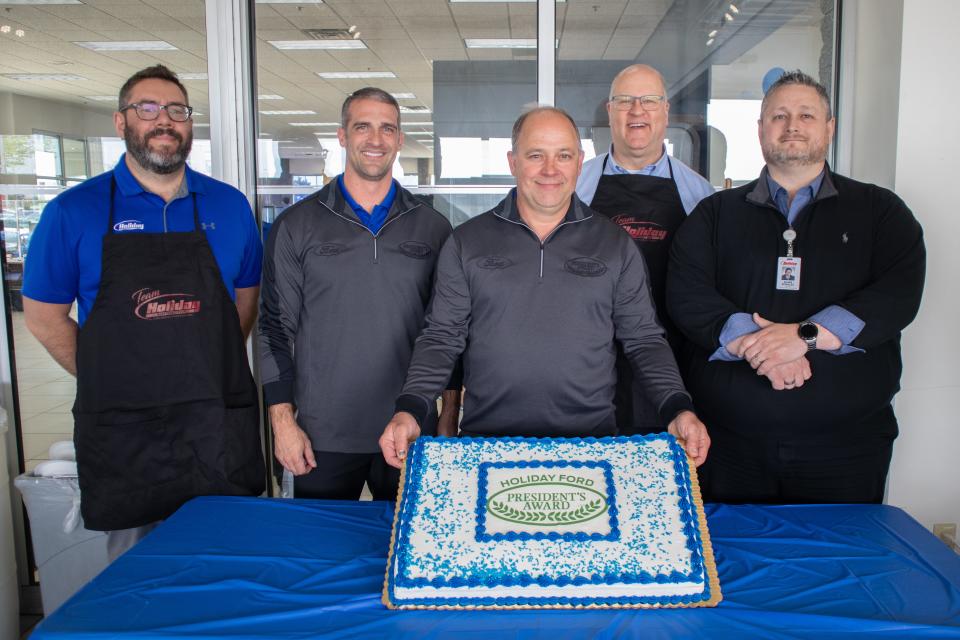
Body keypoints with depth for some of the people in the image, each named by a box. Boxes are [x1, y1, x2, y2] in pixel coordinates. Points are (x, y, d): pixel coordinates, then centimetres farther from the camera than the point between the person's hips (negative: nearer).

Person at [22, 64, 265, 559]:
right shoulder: (73, 211, -1)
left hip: (219, 427, 2)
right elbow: (44, 317, 4)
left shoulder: (229, 205, 5)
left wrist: (210, 371, 4)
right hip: (123, 434, -1)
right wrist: (111, 381, 0)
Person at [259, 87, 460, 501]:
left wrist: (450, 422, 3)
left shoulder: (433, 228, 5)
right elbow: (276, 328, 2)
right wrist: (283, 420, -3)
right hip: (322, 439, -1)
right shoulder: (296, 226, 2)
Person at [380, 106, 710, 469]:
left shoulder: (616, 246, 5)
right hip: (485, 444, 0)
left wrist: (678, 409, -9)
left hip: (590, 443, 1)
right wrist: (410, 410, -12)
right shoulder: (466, 243, 4)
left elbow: (644, 340, 6)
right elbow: (442, 337, 2)